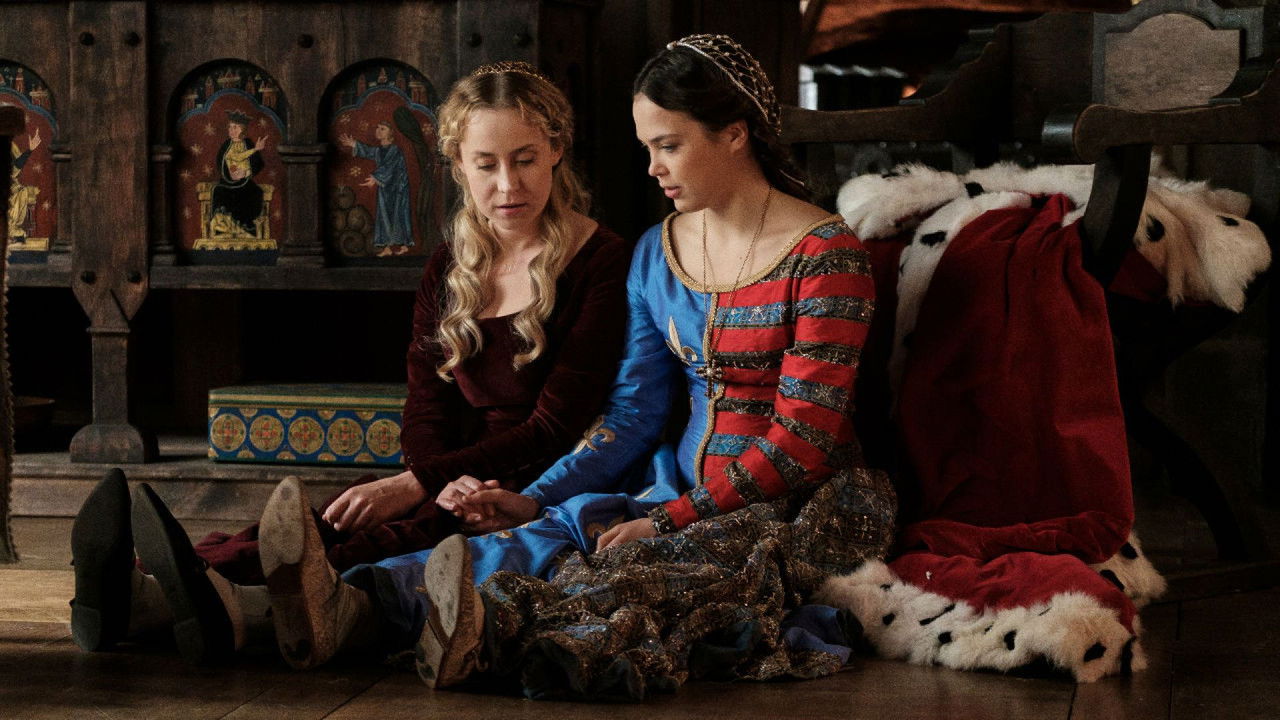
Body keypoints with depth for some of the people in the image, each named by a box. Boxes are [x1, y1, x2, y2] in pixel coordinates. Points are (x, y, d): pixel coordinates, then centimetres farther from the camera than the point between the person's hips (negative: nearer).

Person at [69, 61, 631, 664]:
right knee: (335, 523, -27)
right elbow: (424, 413, 6)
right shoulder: (449, 269, 15)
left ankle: (239, 608, -64)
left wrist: (416, 486, -21)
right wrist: (451, 484, -19)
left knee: (407, 534, -37)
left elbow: (555, 429, -11)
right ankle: (142, 592, -54)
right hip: (462, 482, 5)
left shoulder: (605, 266, -4)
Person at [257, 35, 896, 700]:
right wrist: (536, 500, -7)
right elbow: (633, 414, 8)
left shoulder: (823, 253, -10)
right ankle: (348, 605, -50)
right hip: (691, 486, 5)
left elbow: (805, 436, -16)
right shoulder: (656, 253, 12)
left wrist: (672, 519, -22)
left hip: (803, 504, -5)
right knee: (563, 529, -26)